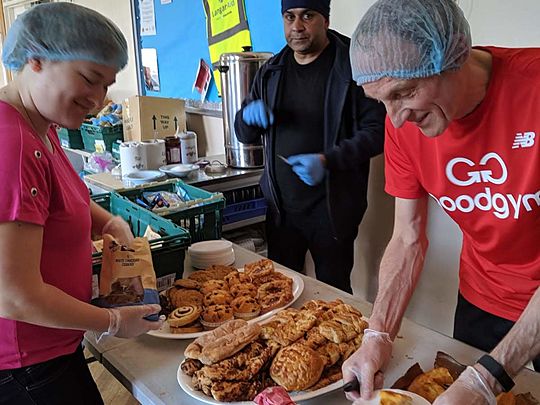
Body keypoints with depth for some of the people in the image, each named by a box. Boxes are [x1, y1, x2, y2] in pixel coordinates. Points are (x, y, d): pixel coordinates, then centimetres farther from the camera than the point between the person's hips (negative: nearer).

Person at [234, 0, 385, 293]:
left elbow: (377, 130, -11)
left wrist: (327, 161, -23)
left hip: (332, 206, -5)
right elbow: (244, 135, 15)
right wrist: (249, 115, -8)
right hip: (280, 205, 5)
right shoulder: (271, 71, 9)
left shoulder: (352, 65, -8)